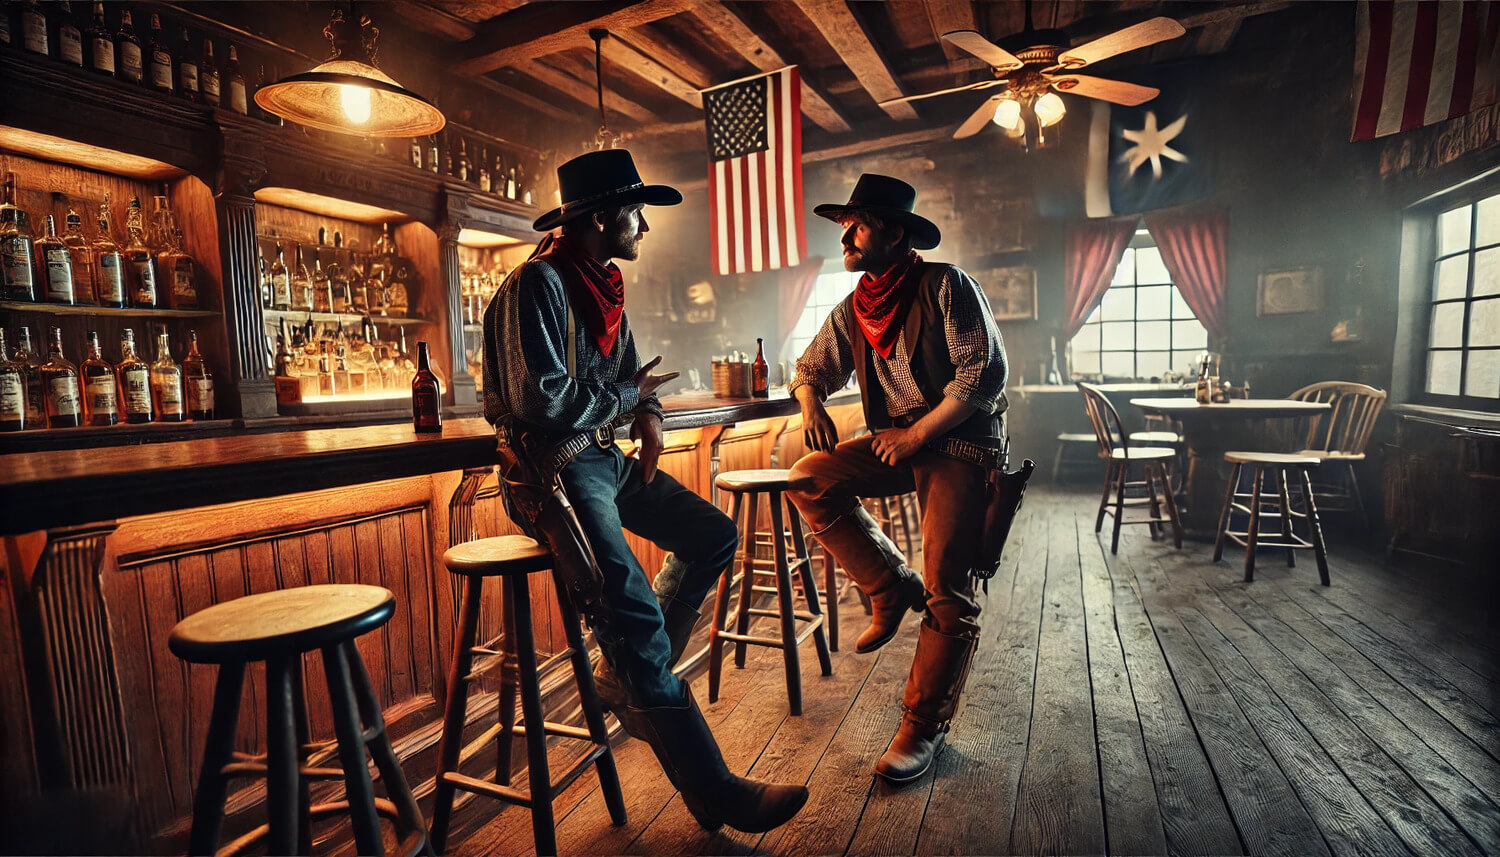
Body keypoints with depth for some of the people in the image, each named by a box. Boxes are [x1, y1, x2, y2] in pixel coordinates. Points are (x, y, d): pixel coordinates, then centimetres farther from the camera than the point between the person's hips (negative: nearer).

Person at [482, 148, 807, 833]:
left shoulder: (605, 286, 15)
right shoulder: (537, 283, -14)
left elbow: (630, 370, 24)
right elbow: (543, 402, -23)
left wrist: (649, 412, 2)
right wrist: (629, 396, -8)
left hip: (606, 457, 9)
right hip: (552, 468, -9)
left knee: (714, 536, 6)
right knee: (634, 613, -21)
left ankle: (628, 678, 16)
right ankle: (712, 790, -11)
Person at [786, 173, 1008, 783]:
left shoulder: (946, 287, -7)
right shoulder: (851, 312, 11)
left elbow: (985, 372, -14)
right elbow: (812, 368, 19)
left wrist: (917, 434, -18)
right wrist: (812, 406, -6)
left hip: (959, 442, -5)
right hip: (895, 443, 6)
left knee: (947, 595, -11)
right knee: (810, 480, -20)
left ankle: (924, 727, 8)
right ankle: (891, 586, -2)